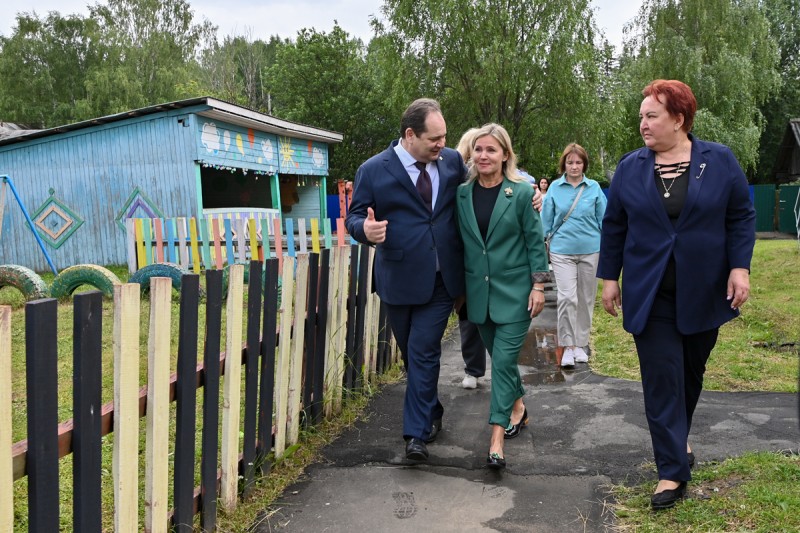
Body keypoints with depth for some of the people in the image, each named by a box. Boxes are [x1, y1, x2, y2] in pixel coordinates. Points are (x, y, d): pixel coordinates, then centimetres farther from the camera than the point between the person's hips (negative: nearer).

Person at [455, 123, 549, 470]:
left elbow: (535, 241, -4)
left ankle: (497, 439, -6)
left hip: (514, 291, -4)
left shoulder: (521, 192, -8)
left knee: (504, 359, -8)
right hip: (479, 291, 4)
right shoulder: (462, 194, 2)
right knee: (498, 356, 16)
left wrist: (538, 286, -8)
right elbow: (460, 242, 9)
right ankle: (517, 407, 40)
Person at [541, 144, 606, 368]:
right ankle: (567, 346, -3)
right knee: (567, 297, -12)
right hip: (562, 251, -1)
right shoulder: (555, 188, 1)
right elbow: (546, 220, 7)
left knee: (586, 299, 9)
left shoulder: (594, 188, 2)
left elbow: (603, 219, 7)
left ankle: (580, 344, 22)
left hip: (590, 250, 2)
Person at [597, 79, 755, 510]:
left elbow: (742, 217, 0)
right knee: (662, 378, -3)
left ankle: (677, 440, 39)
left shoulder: (720, 160, -3)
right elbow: (614, 226, 5)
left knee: (691, 371, 15)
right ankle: (673, 470, 3)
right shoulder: (630, 167, 1)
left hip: (703, 291, 0)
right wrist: (610, 277, 3)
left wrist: (739, 267, -9)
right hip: (650, 293, 0)